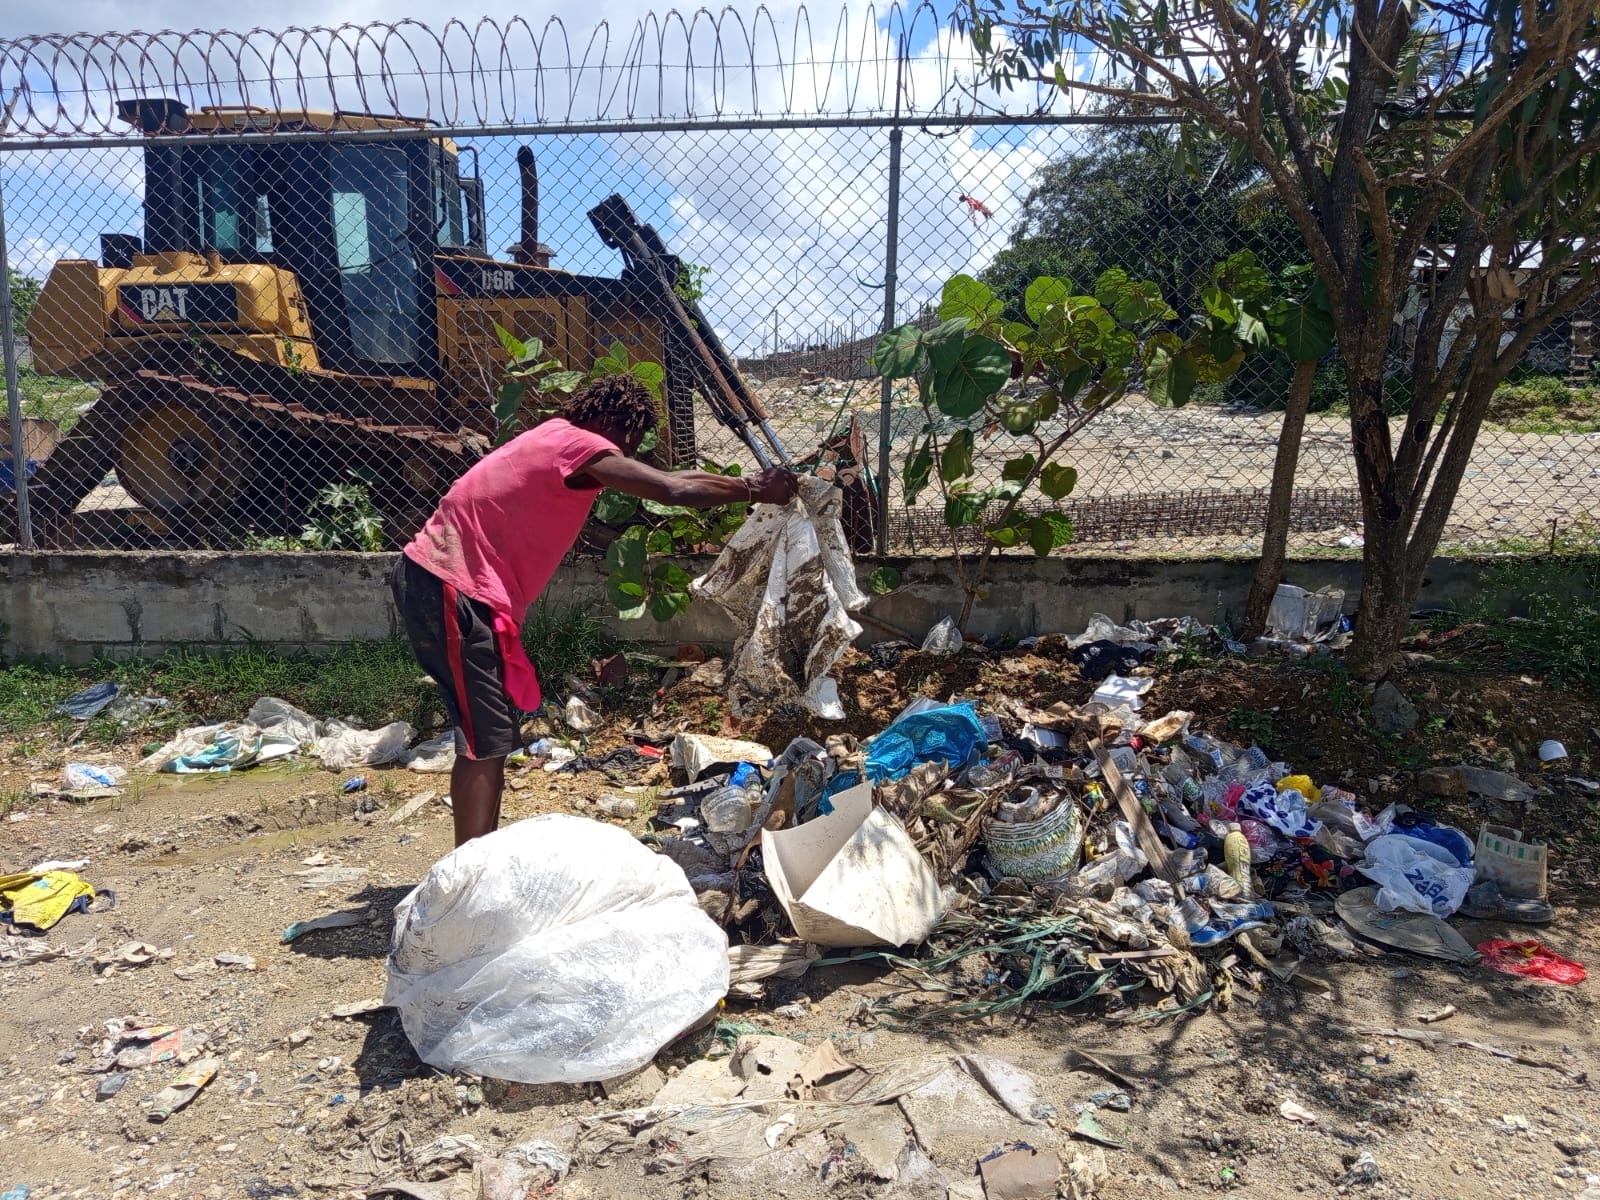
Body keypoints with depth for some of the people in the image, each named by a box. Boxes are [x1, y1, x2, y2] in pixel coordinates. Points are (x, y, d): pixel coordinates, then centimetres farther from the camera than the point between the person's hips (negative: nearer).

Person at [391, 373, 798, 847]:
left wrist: (743, 484, 19)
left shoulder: (562, 441, 19)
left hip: (439, 581, 10)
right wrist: (755, 491, -3)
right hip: (449, 587, -10)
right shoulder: (580, 445, -11)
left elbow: (663, 481, 22)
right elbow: (676, 492, -15)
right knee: (485, 738, -8)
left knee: (490, 729, 15)